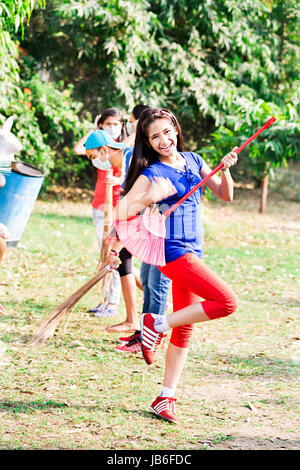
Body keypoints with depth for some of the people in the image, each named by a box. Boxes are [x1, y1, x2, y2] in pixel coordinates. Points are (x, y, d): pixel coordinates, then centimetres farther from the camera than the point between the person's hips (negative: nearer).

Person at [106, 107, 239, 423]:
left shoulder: (193, 161, 10)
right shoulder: (151, 174, -9)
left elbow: (225, 195, 13)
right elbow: (121, 212, -14)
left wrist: (225, 171, -7)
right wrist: (148, 199, -31)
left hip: (193, 252, 7)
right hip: (173, 251, -7)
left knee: (184, 327, 8)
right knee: (227, 302, -17)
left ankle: (165, 399, 13)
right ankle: (157, 325, -6)